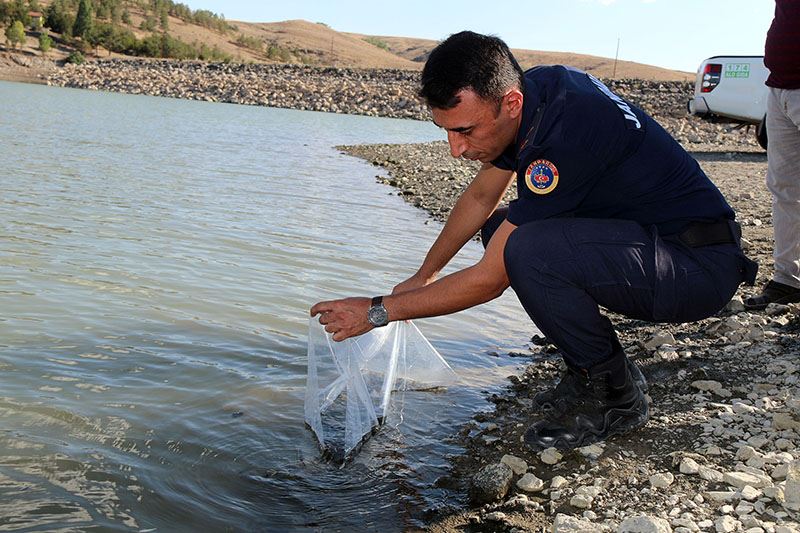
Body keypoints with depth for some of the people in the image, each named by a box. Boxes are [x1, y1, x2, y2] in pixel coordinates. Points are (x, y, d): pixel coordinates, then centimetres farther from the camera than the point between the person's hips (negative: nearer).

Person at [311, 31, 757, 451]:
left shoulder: (566, 134, -29)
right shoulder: (530, 89, -2)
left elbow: (490, 280, -22)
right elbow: (480, 197, 15)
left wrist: (379, 311, -13)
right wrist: (423, 276, 19)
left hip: (701, 267, -9)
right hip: (640, 235, 9)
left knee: (525, 251, -30)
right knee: (500, 229, 8)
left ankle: (615, 396, -7)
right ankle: (591, 370, 10)